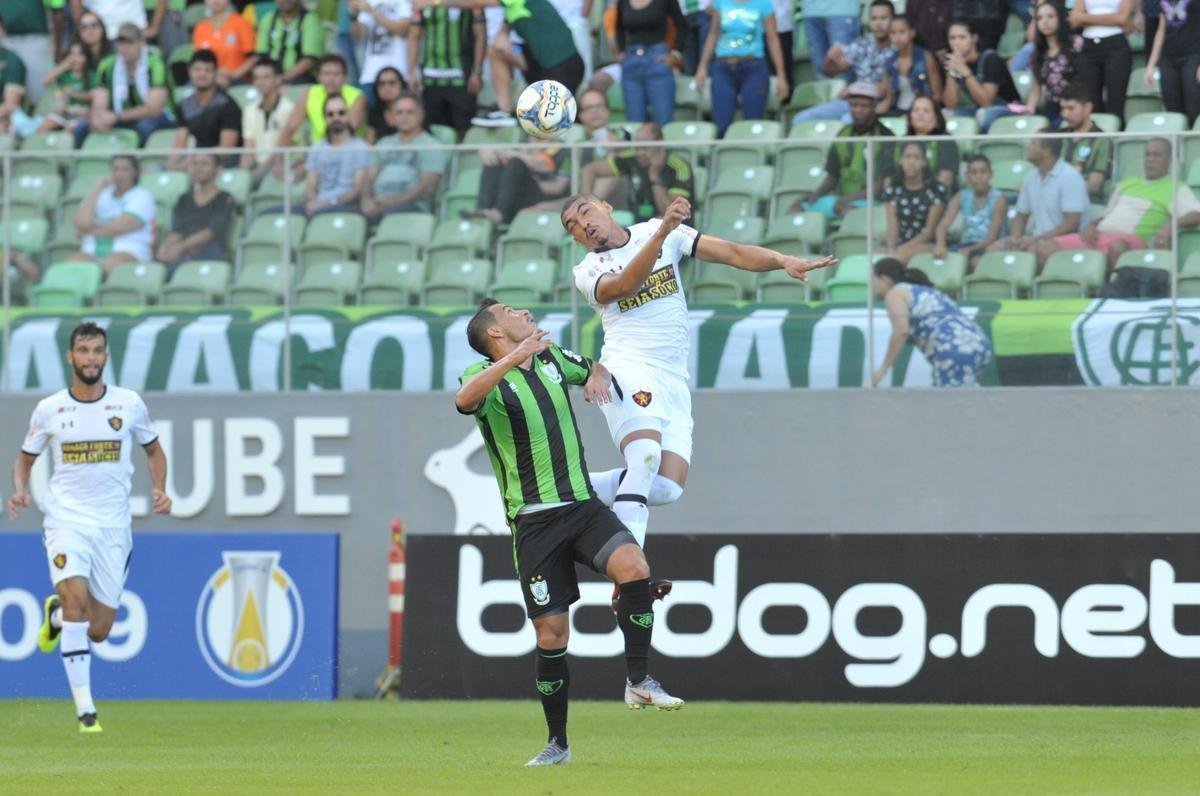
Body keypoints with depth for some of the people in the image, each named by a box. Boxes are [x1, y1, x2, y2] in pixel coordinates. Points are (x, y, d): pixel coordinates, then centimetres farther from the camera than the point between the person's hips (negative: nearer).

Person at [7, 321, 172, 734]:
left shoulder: (129, 404, 2)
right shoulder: (49, 409, 1)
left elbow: (154, 450, 17)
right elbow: (24, 458, 14)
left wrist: (159, 489, -1)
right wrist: (20, 490, -7)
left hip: (113, 526, 2)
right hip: (66, 520, -2)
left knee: (98, 630, 3)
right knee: (77, 598, -25)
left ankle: (57, 614, 40)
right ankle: (85, 707, -21)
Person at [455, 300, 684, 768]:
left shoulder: (551, 357, 11)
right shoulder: (488, 376, -6)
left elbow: (594, 368, 33)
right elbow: (464, 400, -31)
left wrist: (598, 376, 8)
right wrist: (515, 358, -39)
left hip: (582, 505, 4)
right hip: (534, 520, -4)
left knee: (633, 566, -25)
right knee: (551, 633, -4)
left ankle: (639, 682, -15)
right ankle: (557, 744, 12)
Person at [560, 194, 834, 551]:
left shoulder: (659, 232, 12)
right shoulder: (588, 272, 4)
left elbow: (731, 253, 2)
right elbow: (626, 285, -19)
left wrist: (785, 262, -13)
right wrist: (663, 232, -32)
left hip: (673, 380, 4)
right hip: (629, 367, -4)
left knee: (667, 487, -10)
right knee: (645, 454, -30)